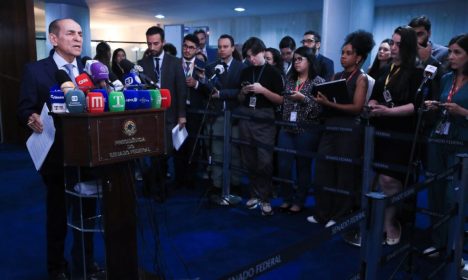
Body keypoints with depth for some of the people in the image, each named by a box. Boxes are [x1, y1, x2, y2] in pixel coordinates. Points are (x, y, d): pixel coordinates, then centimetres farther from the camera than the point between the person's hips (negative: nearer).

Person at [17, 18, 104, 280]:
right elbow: (24, 109, -8)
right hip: (56, 154, -3)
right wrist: (32, 118, -29)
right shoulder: (35, 70, -6)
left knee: (87, 209, 15)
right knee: (57, 212, 13)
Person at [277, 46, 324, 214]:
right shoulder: (290, 80, 13)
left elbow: (320, 107, -11)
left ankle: (299, 201, 19)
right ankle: (287, 199, 20)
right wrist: (282, 121, 8)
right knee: (283, 165, 3)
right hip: (287, 129, 5)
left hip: (307, 131, -5)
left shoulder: (318, 81, -3)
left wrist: (303, 98, -19)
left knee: (303, 166, 6)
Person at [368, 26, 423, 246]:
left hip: (401, 134, -6)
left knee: (389, 179, -9)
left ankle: (390, 222, 9)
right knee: (372, 177, 6)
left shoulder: (416, 73, -4)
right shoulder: (386, 70, 16)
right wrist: (372, 106, -3)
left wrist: (388, 111, -21)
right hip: (379, 131, 6)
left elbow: (416, 105, -13)